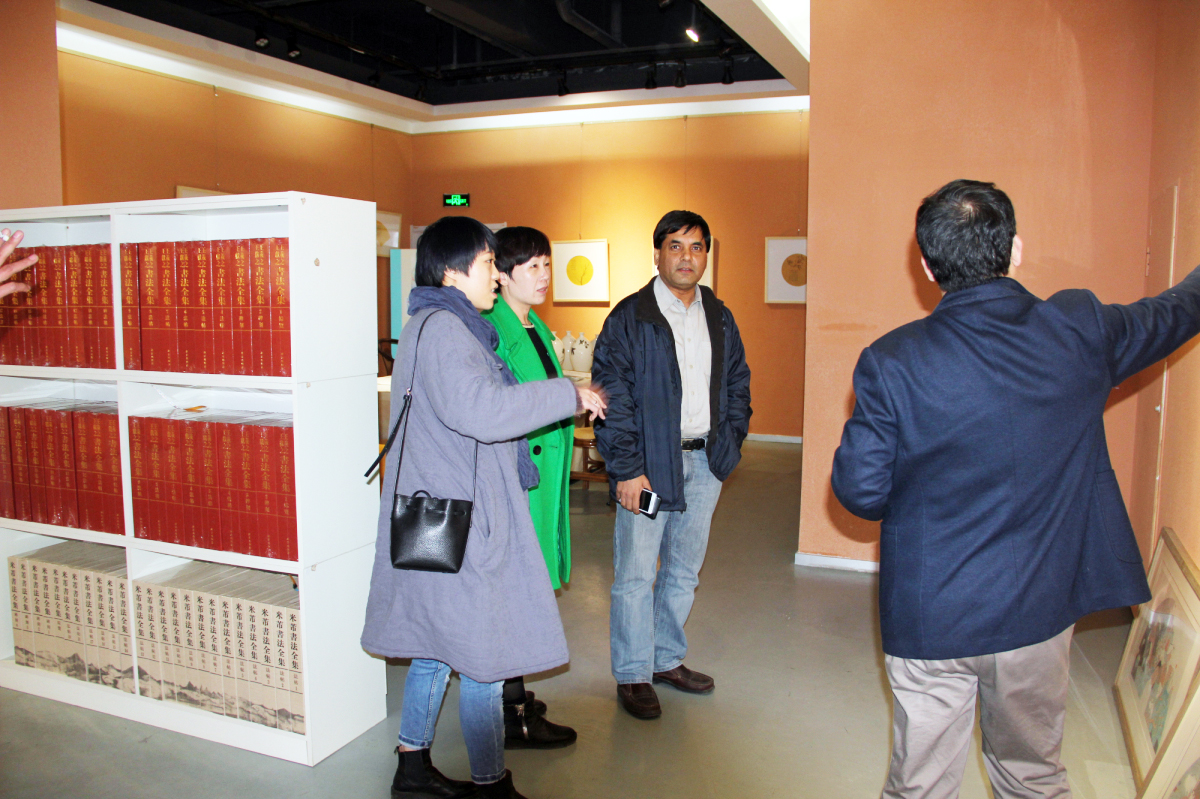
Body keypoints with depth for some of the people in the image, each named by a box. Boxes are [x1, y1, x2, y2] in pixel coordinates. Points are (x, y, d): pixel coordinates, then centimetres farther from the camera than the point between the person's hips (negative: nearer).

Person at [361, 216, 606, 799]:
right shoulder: (442, 329, -18)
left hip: (437, 518, 11)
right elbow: (483, 410, -32)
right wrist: (569, 395, -21)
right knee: (483, 657, 2)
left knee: (437, 645, 19)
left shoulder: (435, 326, 17)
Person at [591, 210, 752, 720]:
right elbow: (611, 396, -12)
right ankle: (632, 676, 15)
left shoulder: (720, 318, 11)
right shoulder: (629, 318, -7)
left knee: (684, 570, 16)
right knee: (635, 574, 0)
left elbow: (738, 383, 19)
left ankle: (667, 659, 32)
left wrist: (729, 441, 7)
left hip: (704, 464, 6)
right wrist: (626, 468, -16)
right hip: (649, 463, -5)